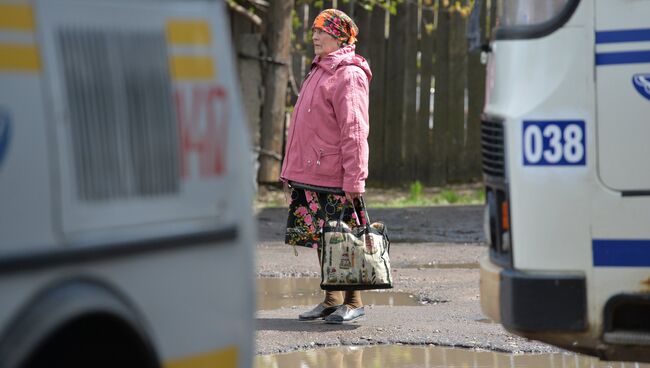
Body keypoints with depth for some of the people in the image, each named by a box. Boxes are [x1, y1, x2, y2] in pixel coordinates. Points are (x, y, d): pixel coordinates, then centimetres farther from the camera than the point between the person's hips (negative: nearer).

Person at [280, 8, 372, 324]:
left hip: (334, 180, -9)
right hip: (310, 175, 9)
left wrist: (354, 181, -21)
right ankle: (331, 301, 21)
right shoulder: (319, 72, 18)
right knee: (319, 239, 13)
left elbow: (354, 132, -17)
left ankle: (353, 301, 7)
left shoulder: (348, 75, -12)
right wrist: (292, 172, 20)